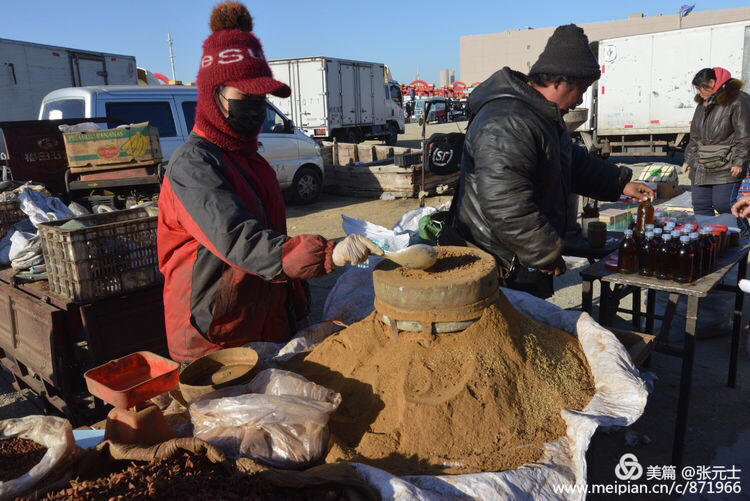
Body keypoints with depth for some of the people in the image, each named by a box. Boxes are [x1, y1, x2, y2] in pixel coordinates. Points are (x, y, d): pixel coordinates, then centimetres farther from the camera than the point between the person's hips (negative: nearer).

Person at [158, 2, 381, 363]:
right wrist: (328, 254, -42)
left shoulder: (251, 161, 13)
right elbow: (239, 241, -30)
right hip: (214, 343, -8)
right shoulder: (192, 164, -16)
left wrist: (297, 312, 17)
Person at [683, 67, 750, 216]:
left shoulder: (737, 101, -7)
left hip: (726, 169, -7)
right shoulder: (702, 104, 17)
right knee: (700, 206, 7)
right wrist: (689, 159, 19)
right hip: (700, 169, 7)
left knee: (722, 205, -10)